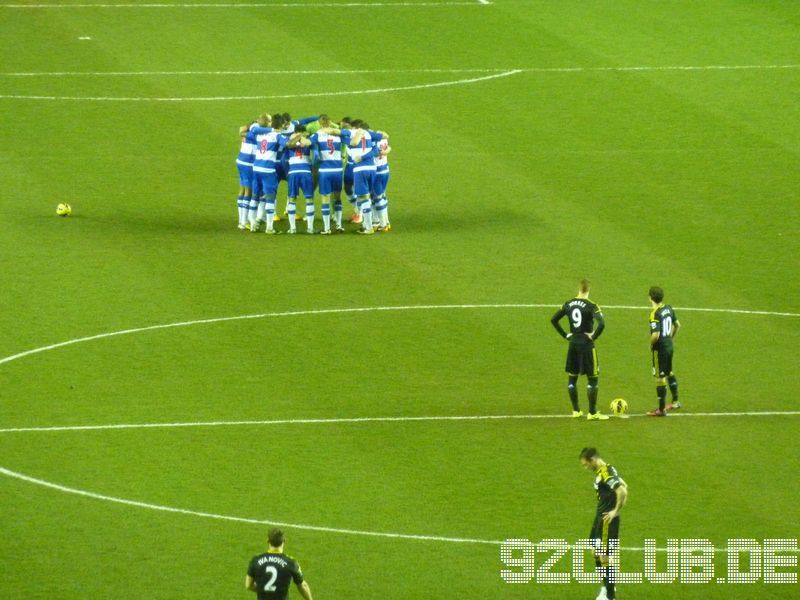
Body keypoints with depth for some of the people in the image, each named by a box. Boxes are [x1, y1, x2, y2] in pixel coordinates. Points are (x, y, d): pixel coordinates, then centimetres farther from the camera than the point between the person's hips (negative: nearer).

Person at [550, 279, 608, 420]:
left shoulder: (568, 304, 2)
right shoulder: (591, 306, -14)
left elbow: (554, 320, 7)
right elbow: (601, 324, -26)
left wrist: (566, 335, 10)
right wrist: (594, 336, -10)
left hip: (573, 344, 5)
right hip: (587, 345, -5)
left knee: (572, 378, 15)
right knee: (592, 379, 3)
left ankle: (576, 411, 18)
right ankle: (592, 412, 2)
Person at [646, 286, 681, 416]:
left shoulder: (655, 314, -23)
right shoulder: (669, 308, 1)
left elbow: (655, 335, -29)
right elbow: (677, 325, 13)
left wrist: (651, 344, -10)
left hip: (660, 348, -8)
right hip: (669, 346, 8)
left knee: (660, 378, 0)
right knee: (669, 373, 26)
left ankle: (661, 409, 7)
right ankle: (675, 401, 38)